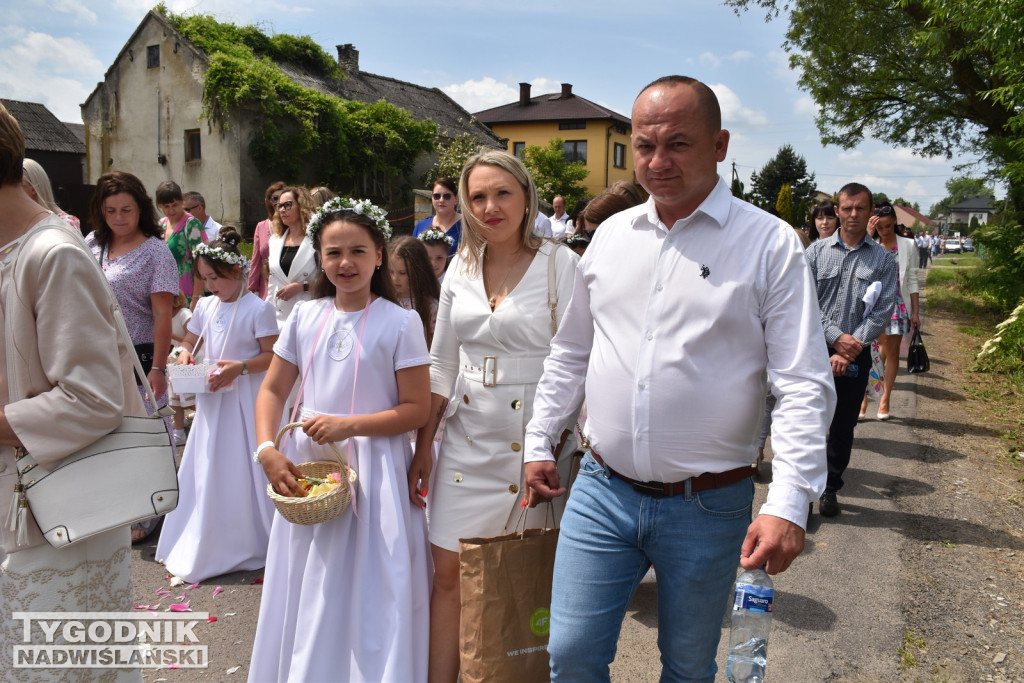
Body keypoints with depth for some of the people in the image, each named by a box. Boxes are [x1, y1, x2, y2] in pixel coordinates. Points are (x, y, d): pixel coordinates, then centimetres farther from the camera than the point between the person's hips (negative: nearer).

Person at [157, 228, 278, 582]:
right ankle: (206, 545, 26)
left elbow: (271, 355, -12)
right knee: (206, 470, 11)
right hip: (211, 398, 6)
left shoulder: (258, 308, -11)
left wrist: (240, 367, -25)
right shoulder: (205, 306, 8)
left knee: (242, 470, 0)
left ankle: (245, 547, 16)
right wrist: (184, 354, -3)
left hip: (245, 399, -6)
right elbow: (189, 342, 19)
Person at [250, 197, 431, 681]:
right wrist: (267, 450, -6)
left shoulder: (400, 322, -7)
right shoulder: (305, 317, 5)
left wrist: (347, 426, -17)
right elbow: (272, 391, 10)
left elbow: (417, 409, -9)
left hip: (373, 474, -4)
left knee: (367, 597, 4)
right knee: (306, 597, 15)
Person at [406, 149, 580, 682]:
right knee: (448, 572, 7)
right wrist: (423, 447, 9)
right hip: (468, 438, 4)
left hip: (532, 439, -4)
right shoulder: (462, 265, 8)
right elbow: (441, 363, 11)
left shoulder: (558, 263, -7)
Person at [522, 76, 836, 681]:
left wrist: (789, 505, -21)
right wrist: (540, 443, 12)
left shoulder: (770, 244, -8)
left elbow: (806, 386, -12)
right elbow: (570, 353, 14)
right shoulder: (611, 234, 6)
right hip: (602, 491, 3)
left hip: (708, 507, -3)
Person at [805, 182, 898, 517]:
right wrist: (836, 337, -13)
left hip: (856, 355, 1)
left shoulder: (883, 259, 4)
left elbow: (883, 310, -3)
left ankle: (830, 487, 25)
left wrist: (850, 350, -12)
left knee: (843, 426, 9)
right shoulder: (817, 251, 4)